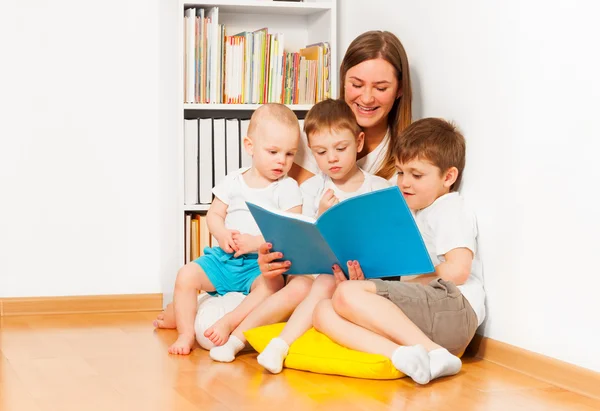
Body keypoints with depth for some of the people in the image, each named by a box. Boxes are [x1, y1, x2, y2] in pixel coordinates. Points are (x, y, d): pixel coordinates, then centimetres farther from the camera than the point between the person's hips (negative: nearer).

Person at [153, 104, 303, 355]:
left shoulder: (287, 188, -1)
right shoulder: (233, 182, 8)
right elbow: (214, 214, 10)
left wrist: (256, 242, -20)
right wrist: (223, 235, -12)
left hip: (261, 263, -3)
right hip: (224, 257, 3)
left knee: (271, 285, -35)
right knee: (187, 275, -15)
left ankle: (227, 323, -34)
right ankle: (185, 333, -7)